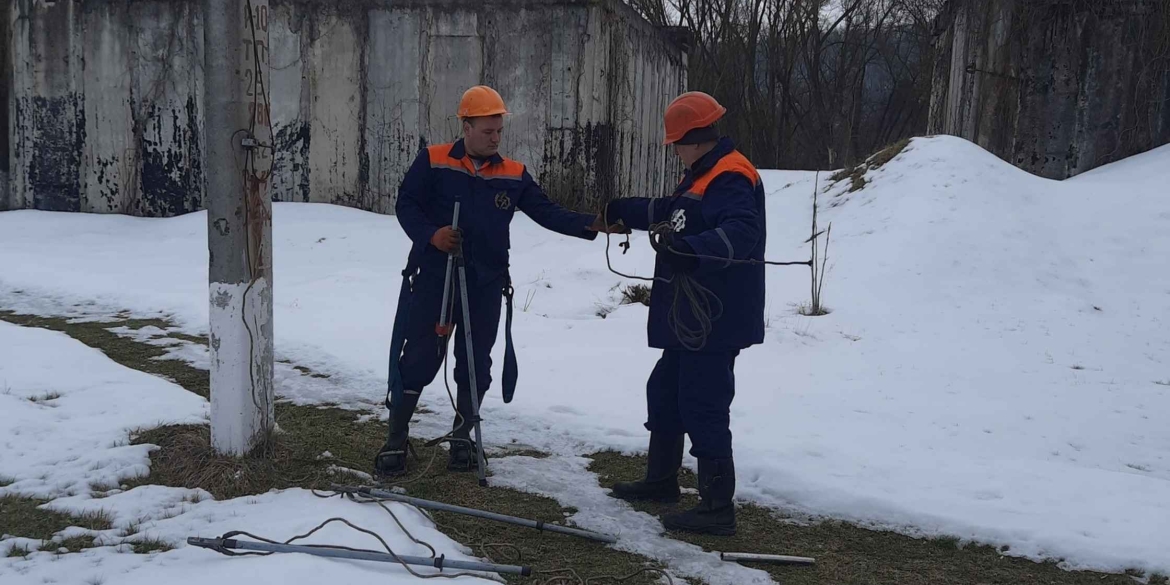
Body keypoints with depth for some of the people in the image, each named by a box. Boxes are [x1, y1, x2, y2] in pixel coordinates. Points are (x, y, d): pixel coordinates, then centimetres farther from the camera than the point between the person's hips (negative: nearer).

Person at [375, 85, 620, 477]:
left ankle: (462, 438, 25)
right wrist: (430, 234, -21)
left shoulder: (513, 174, 6)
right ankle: (396, 440, 12)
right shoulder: (433, 161, -2)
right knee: (419, 359, 0)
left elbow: (547, 213, 0)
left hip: (485, 285, 3)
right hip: (433, 279, -3)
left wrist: (589, 225, -15)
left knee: (476, 364, 9)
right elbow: (405, 203, -2)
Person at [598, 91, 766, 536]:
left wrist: (692, 248, -46)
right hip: (689, 319, 11)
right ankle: (660, 480, 37)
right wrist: (621, 211, 33)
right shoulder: (701, 177, 17)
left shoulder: (731, 178, -17)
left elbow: (740, 232, -33)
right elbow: (668, 212, 32)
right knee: (664, 393, 21)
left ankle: (718, 508, 1)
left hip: (715, 323, -11)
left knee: (704, 410, -8)